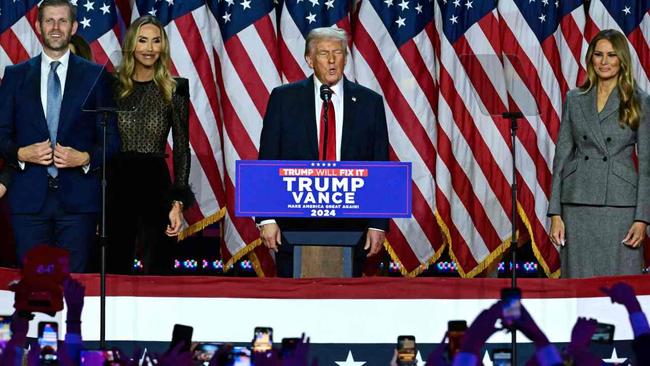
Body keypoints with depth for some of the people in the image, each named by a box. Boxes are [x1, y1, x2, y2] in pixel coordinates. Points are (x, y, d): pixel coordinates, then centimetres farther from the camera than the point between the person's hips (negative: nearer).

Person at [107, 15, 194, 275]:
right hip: (117, 185, 2)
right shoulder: (113, 86, 5)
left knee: (157, 272, -1)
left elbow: (182, 148, 1)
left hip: (155, 185, -2)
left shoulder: (174, 89, 1)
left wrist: (178, 202, -6)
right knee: (115, 270, 5)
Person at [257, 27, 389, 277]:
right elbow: (267, 161, 2)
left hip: (350, 226, 1)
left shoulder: (369, 102, 6)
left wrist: (378, 224, 0)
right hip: (294, 225, -1)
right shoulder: (284, 98, 4)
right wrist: (267, 218, -5)